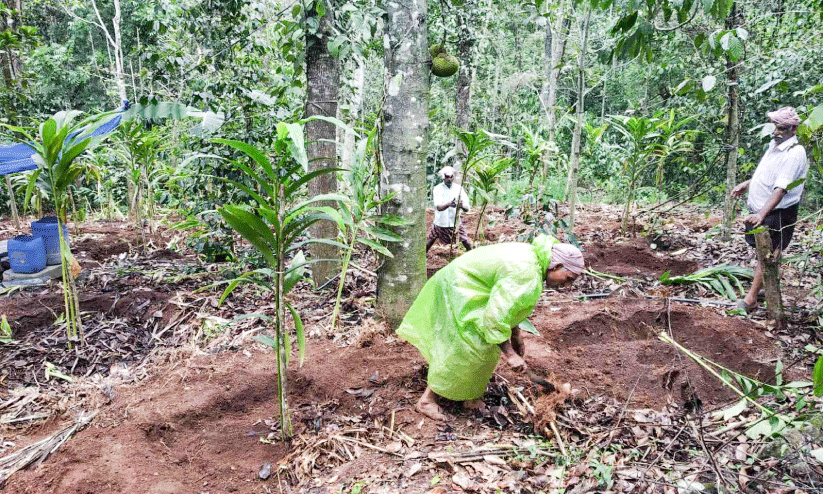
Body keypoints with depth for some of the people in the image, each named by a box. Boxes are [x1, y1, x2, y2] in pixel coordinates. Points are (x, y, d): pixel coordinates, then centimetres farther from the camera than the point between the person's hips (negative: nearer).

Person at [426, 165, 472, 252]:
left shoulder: (459, 188, -3)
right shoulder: (438, 189, -9)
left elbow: (467, 208, -10)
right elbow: (438, 207, -24)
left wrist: (462, 206, -36)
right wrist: (448, 205, -46)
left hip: (455, 221, 1)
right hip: (440, 222, -1)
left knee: (466, 241, -2)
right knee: (431, 240, 7)